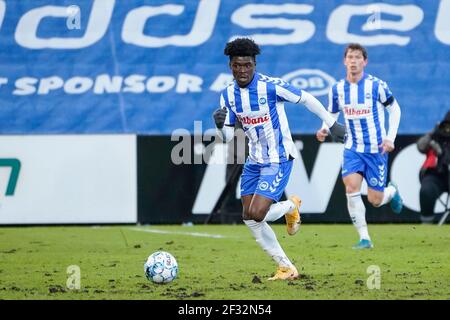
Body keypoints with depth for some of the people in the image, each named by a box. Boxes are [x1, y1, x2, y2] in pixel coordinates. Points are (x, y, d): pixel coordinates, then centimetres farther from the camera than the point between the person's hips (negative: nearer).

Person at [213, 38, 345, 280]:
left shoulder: (271, 86, -18)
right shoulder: (228, 95, -1)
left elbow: (306, 99, -6)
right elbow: (227, 137, 2)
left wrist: (331, 124, 1)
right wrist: (220, 125, -21)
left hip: (279, 160, -7)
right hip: (254, 161, 7)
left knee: (256, 214, -18)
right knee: (249, 219, 2)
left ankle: (291, 206, 16)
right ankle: (286, 268, 14)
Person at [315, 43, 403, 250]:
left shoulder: (376, 86, -11)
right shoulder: (337, 89, -1)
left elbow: (394, 109, 1)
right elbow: (332, 115, 13)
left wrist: (390, 138, -9)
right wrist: (324, 130, -9)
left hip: (376, 149, -3)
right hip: (352, 149, 3)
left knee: (375, 200, -2)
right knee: (351, 187, -20)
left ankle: (392, 192, 37)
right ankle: (364, 238, -11)